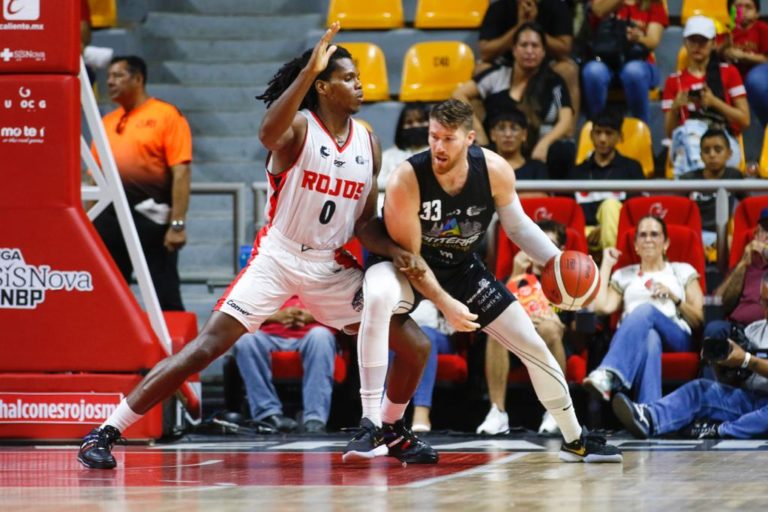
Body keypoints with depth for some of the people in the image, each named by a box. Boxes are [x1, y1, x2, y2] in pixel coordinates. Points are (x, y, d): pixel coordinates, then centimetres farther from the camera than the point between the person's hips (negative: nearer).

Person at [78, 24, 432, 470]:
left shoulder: (368, 143, 5)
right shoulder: (297, 127, -12)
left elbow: (366, 222, 11)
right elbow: (268, 135, -38)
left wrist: (397, 250, -8)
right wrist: (309, 70, -46)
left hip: (332, 266, 5)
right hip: (277, 258, -5)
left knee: (416, 346, 1)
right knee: (206, 347, -16)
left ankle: (391, 432, 27)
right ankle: (106, 433, -12)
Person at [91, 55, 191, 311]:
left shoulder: (167, 116, -3)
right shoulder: (107, 122, 16)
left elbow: (181, 173, -10)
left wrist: (177, 224, -17)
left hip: (152, 217, -6)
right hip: (111, 218, 6)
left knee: (165, 297, -3)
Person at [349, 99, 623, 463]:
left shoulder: (495, 171, -19)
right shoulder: (406, 180, -30)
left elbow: (518, 225, 0)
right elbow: (408, 254, -23)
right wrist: (444, 303, -31)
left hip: (462, 268, 4)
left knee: (534, 345, 3)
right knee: (377, 299, -40)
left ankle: (575, 440, 26)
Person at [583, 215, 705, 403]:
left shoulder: (683, 272, 27)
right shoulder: (624, 275, 30)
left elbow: (699, 320, 16)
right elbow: (602, 307, 8)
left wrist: (674, 298, -1)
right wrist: (607, 264, 19)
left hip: (675, 338, -1)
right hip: (634, 339, 1)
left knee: (646, 310, -37)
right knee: (649, 339, -41)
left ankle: (607, 375, -64)